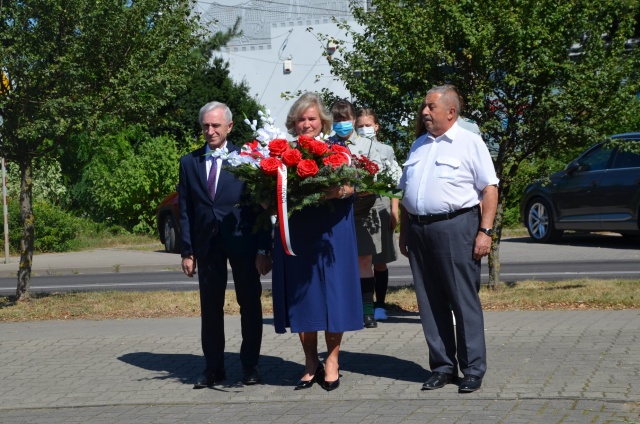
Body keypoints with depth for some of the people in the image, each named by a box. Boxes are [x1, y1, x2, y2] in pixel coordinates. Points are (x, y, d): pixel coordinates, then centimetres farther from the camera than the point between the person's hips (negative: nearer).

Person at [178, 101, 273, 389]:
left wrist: (263, 249, -10)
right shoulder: (189, 163, 7)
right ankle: (213, 368, 16)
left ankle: (250, 366, 16)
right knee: (210, 307, 7)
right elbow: (185, 211, 8)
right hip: (207, 244, 3)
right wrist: (187, 251, 1)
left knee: (250, 305, 5)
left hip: (243, 242, -2)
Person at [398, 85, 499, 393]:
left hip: (455, 226, -6)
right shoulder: (419, 145, 18)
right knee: (430, 303, 8)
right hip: (418, 229, 6)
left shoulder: (469, 142, -1)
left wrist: (485, 232, -14)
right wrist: (404, 232, 15)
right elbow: (406, 192, 21)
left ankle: (473, 370, 4)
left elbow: (489, 189, -6)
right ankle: (442, 367, 17)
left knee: (464, 301, -3)